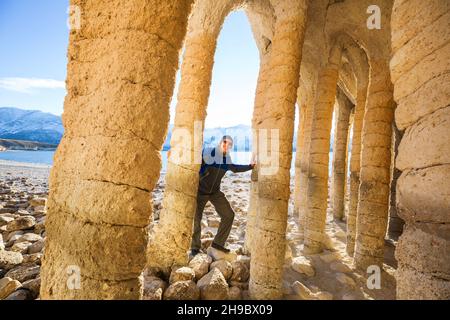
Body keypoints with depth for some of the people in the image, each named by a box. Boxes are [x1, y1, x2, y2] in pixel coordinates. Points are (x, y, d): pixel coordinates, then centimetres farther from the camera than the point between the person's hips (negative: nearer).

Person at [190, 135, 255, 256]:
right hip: (200, 191, -5)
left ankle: (218, 243, 17)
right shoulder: (207, 152, -17)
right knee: (195, 218, -4)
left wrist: (251, 166, 15)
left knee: (229, 215, 1)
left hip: (215, 192, 5)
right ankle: (195, 247, 19)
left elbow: (235, 168, 19)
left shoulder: (227, 159, -2)